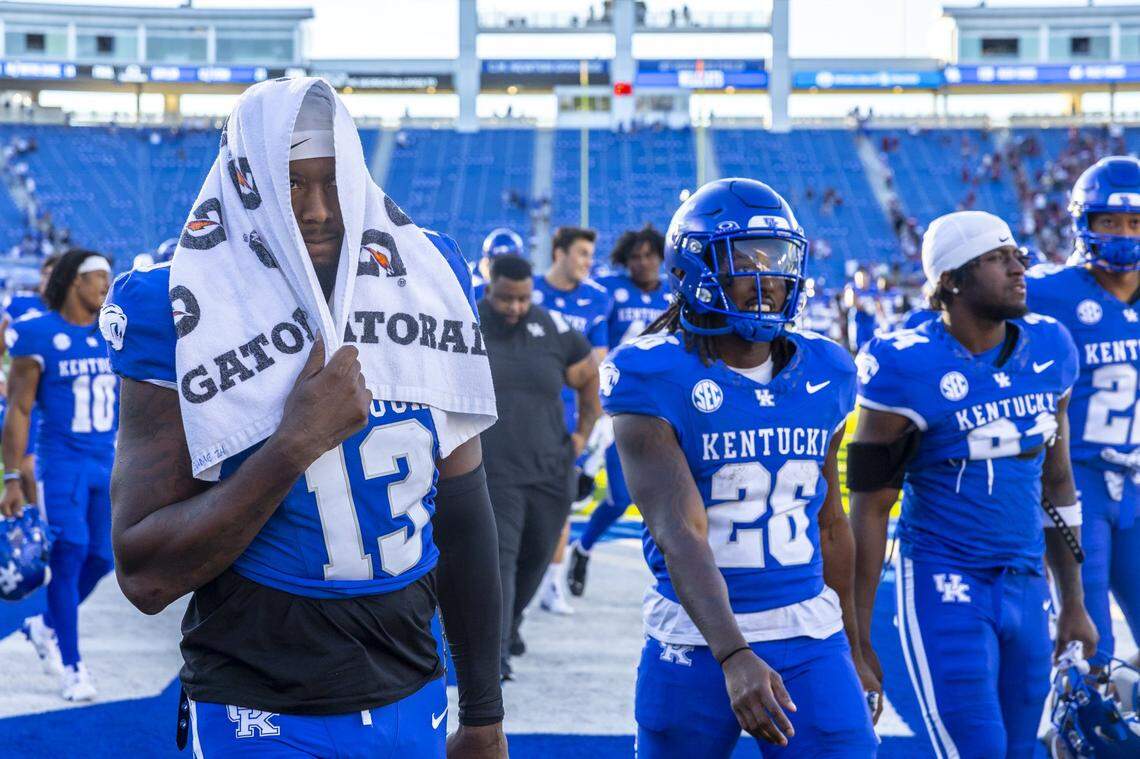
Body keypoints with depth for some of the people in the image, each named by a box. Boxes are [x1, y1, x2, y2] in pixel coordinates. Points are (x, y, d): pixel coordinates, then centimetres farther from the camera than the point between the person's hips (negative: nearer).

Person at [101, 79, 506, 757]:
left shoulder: (430, 280, 2)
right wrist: (296, 442, -23)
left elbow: (463, 510, 11)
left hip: (414, 702, 4)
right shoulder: (182, 313, -12)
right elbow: (146, 575, -17)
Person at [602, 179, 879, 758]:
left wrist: (852, 651, 21)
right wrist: (735, 656, -34)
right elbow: (678, 532, -21)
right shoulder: (656, 380, -10)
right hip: (697, 645, -3)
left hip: (810, 643, 3)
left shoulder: (823, 374, 6)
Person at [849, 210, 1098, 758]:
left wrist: (1074, 603, 18)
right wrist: (857, 639, -8)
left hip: (1026, 589, 6)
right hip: (944, 589, -6)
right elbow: (869, 508, -9)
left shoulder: (1048, 350, 5)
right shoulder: (908, 369, -13)